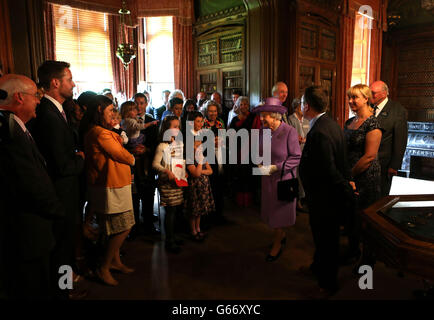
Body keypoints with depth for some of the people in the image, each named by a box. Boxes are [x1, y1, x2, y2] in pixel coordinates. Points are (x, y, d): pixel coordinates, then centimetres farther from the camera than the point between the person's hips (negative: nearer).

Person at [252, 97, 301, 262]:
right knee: (271, 210, 16)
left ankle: (277, 245, 26)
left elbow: (297, 158, -17)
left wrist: (275, 167, -21)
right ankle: (282, 235, 42)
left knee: (280, 211, 7)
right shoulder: (263, 130, 0)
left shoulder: (289, 131, -18)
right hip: (268, 178, 6)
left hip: (283, 177, -6)